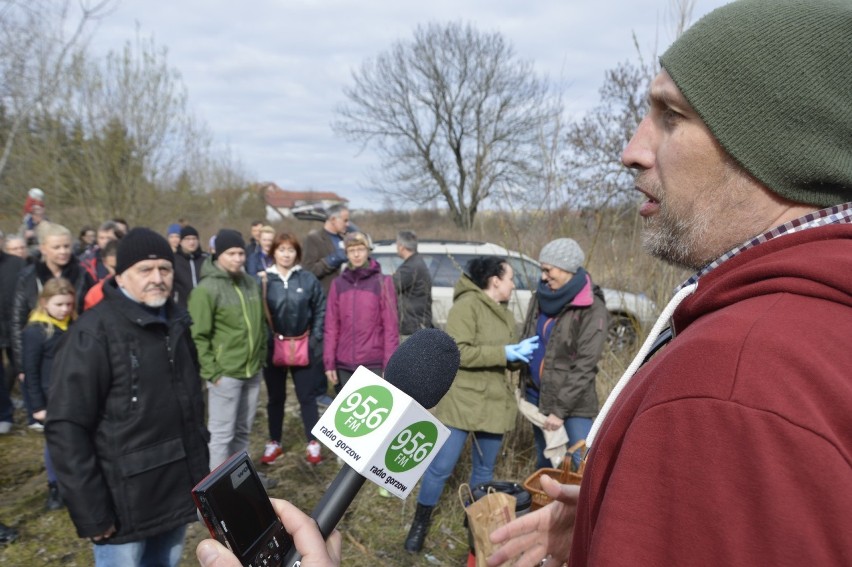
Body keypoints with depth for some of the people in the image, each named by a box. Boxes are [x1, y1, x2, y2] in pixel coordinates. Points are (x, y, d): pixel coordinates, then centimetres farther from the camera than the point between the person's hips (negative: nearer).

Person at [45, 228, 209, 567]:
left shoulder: (175, 323, 9)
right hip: (125, 500, -6)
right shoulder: (93, 332, -15)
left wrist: (201, 466, 17)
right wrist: (90, 510, -19)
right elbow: (67, 427, -18)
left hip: (178, 489, 7)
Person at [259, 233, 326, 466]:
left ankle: (313, 443, 21)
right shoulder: (263, 280, -6)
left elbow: (321, 310, 1)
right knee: (275, 398, 15)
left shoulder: (308, 279, -5)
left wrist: (316, 337, -4)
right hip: (272, 348, 1)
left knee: (307, 396, 9)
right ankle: (274, 442, 31)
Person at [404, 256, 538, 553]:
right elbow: (456, 352, -22)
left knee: (484, 469, 16)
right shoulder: (467, 306, -13)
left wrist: (520, 353, -5)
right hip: (461, 402, -7)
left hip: (494, 404, 7)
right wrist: (503, 352, -21)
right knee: (441, 466, 0)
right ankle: (420, 523, 21)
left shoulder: (506, 315, 12)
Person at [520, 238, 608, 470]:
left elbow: (584, 367, -17)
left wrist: (560, 410, -17)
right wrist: (522, 383, 6)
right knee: (545, 462, 17)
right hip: (537, 395, 6)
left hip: (573, 402, -6)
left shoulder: (592, 309, -14)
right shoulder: (542, 297, 5)